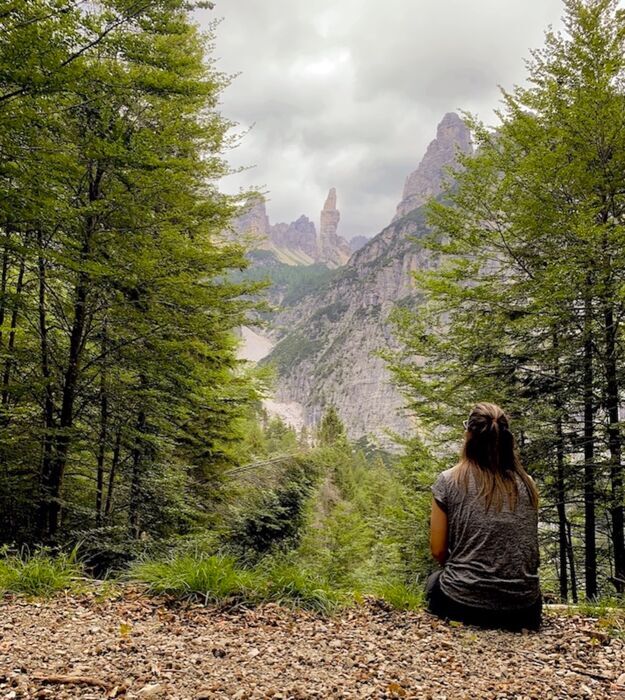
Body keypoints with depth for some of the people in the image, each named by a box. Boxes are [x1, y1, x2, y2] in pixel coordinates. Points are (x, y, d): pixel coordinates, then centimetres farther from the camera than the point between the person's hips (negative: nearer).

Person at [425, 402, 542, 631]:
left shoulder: (448, 481, -7)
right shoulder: (526, 484, 1)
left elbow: (438, 551, -2)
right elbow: (529, 550, 11)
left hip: (463, 603, -2)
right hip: (524, 609, 3)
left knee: (435, 580, 32)